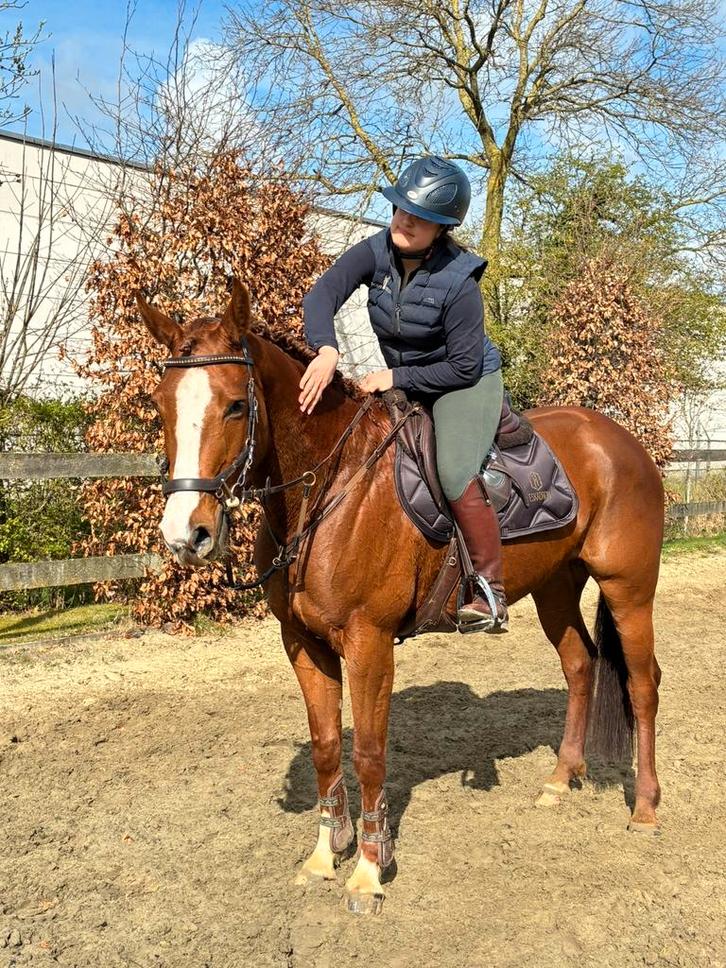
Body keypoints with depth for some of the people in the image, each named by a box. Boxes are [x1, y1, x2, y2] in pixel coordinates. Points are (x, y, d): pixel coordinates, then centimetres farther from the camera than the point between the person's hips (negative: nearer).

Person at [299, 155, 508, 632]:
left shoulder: (458, 282, -25)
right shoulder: (375, 253, -12)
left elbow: (464, 366, -21)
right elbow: (322, 294, -25)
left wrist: (396, 377, -23)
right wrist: (326, 350, -45)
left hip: (466, 383, -7)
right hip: (401, 383, 7)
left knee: (455, 472, -29)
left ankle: (492, 594, -15)